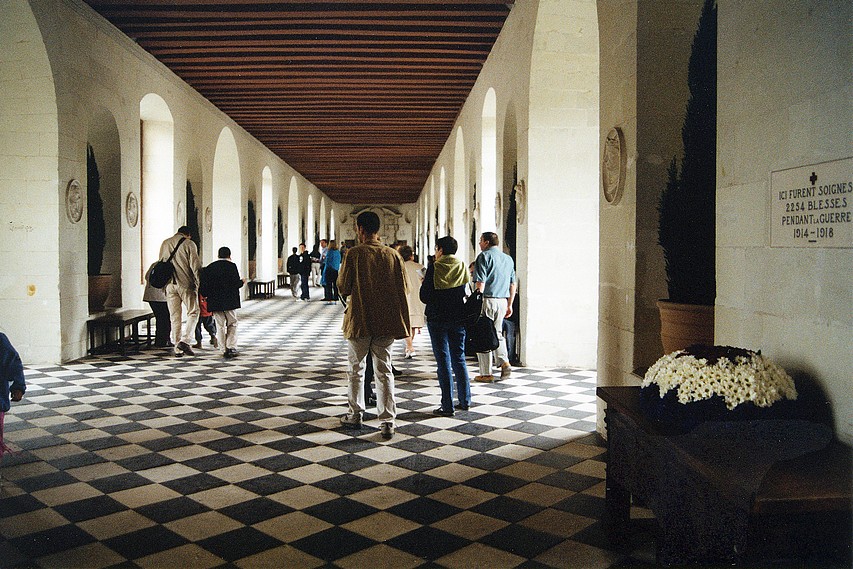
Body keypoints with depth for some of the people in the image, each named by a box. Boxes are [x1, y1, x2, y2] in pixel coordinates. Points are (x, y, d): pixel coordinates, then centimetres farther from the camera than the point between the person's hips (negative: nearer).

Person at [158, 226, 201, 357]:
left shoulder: (165, 244, 14)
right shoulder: (189, 244, -2)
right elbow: (195, 267, -7)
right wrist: (199, 285, -3)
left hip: (170, 284, 5)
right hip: (186, 284, -5)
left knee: (174, 316, 8)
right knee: (193, 312, 4)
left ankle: (177, 348, 10)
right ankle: (185, 341, -13)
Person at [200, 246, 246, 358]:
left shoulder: (209, 268, 8)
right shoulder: (231, 266, -5)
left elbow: (204, 287, 4)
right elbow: (236, 283, -12)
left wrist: (207, 294, 20)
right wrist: (242, 282, 8)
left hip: (214, 302, 4)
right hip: (229, 301, -3)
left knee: (220, 326, 9)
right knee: (232, 324, 7)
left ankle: (224, 349, 7)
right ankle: (231, 347, -5)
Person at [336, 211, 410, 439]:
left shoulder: (354, 254, -9)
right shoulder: (393, 255, 0)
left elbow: (343, 288, -6)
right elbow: (402, 288, 3)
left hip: (359, 321, -2)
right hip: (387, 322, 3)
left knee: (355, 369, 15)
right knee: (384, 371, 7)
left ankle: (355, 415, 25)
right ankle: (388, 422, 3)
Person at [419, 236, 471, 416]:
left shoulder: (434, 268, -11)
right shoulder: (462, 267, 1)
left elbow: (425, 297, -10)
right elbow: (466, 293, 7)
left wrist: (424, 283, 9)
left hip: (437, 319, -4)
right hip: (458, 318, 4)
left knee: (444, 362, 0)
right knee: (459, 359, 14)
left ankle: (447, 406, 2)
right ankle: (465, 401, 18)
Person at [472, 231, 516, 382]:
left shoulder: (484, 256, -5)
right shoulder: (508, 258, 15)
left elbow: (480, 283, -13)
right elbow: (513, 284, 16)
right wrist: (509, 305, 21)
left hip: (487, 299, -6)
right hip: (503, 301, 6)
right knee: (497, 333, 20)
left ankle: (486, 374, 3)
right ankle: (504, 363, 2)